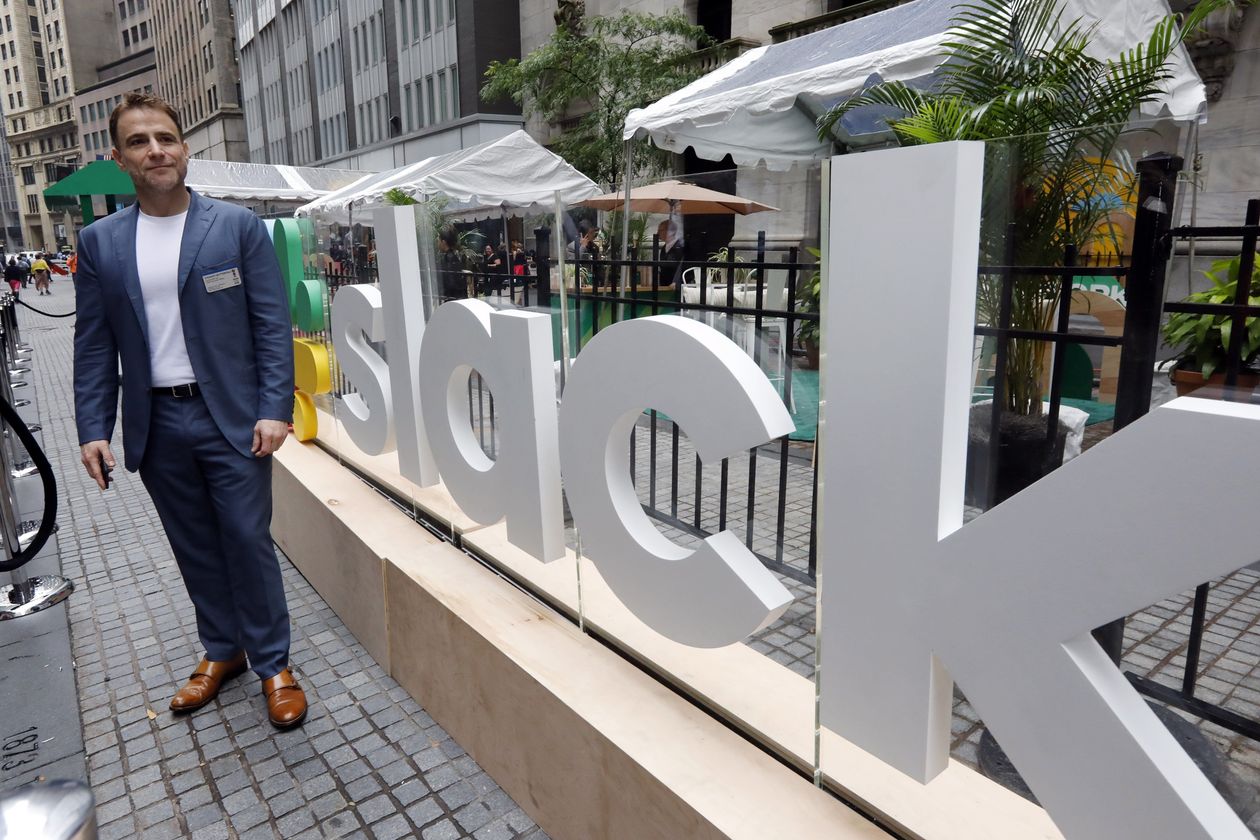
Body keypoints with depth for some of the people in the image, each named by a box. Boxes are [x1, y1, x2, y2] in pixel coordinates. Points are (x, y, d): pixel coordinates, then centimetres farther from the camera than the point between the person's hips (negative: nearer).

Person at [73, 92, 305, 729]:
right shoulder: (100, 241, 6)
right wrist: (92, 429, 0)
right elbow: (94, 344, 7)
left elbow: (272, 324, -6)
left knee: (248, 542, 2)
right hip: (156, 425, 3)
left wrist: (274, 409, -14)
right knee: (195, 548, 14)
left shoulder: (238, 226, -3)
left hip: (232, 416, -3)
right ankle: (222, 651, 32)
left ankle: (273, 664, 17)